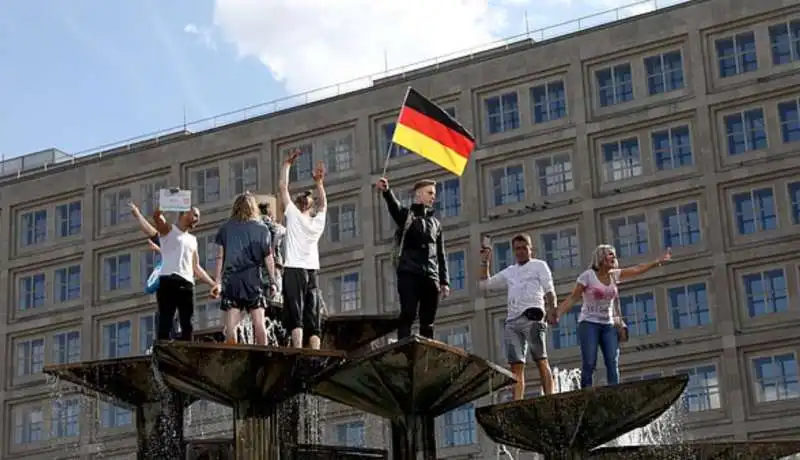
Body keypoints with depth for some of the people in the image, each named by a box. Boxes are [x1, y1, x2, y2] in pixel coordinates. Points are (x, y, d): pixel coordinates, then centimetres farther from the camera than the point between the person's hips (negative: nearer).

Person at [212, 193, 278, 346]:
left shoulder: (226, 228, 7)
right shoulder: (261, 228, 5)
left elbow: (220, 257, 4)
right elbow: (268, 258, 5)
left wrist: (218, 281, 5)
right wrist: (272, 281, 10)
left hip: (231, 279, 1)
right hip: (253, 279, -1)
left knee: (231, 324, -1)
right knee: (259, 322, 1)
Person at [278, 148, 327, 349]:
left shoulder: (294, 215, 0)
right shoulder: (318, 222, 10)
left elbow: (283, 186, 4)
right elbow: (323, 203, 31)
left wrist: (288, 163, 13)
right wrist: (319, 182, 33)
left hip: (294, 270, -4)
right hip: (312, 272, 4)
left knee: (296, 317, -12)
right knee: (313, 320, 3)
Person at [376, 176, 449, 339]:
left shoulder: (435, 223, 23)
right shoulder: (406, 215, 9)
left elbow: (441, 255, 21)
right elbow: (394, 205, -16)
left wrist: (444, 281, 11)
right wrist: (386, 191, -39)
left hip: (431, 276, 5)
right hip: (409, 273, -5)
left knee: (428, 320, 2)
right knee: (408, 315, -13)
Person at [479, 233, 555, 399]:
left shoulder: (539, 265, 14)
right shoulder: (509, 271, 27)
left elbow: (549, 290, 2)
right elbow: (485, 284, 28)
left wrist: (553, 310, -14)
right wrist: (485, 262, 18)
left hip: (532, 317, -5)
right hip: (512, 320, 5)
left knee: (541, 361, -11)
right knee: (516, 365, -4)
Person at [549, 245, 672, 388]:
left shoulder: (614, 275, 9)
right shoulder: (588, 276, -6)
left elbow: (638, 269, 12)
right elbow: (572, 298, -9)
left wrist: (659, 261, 9)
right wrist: (557, 313, -21)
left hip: (608, 325, 5)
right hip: (589, 324, -5)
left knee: (613, 363, -9)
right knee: (589, 364, -13)